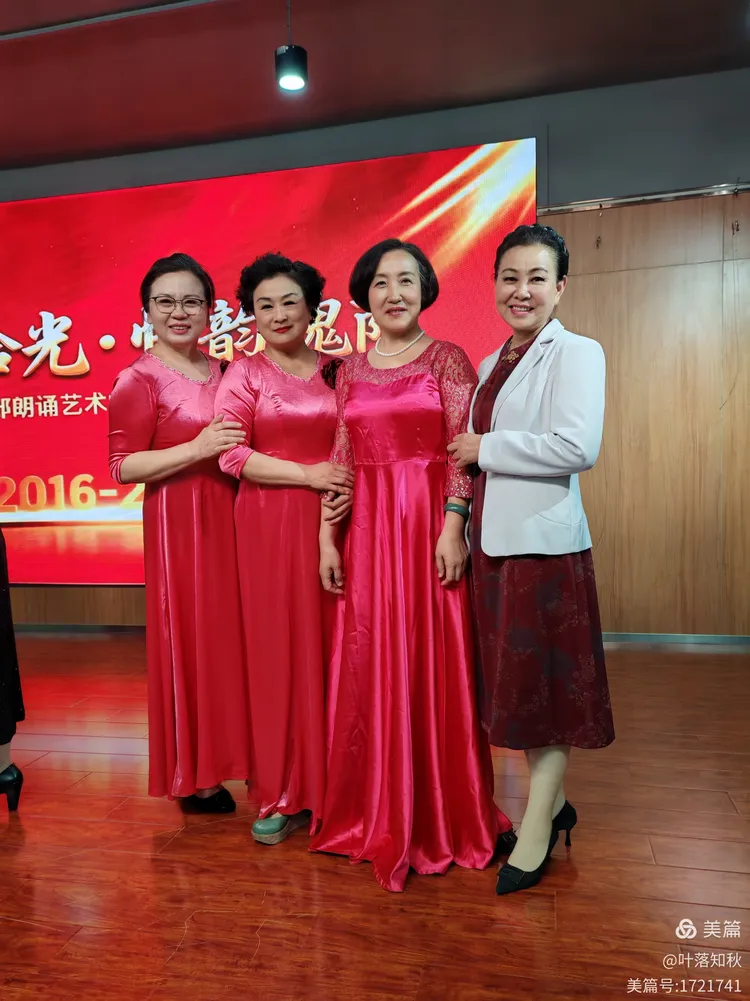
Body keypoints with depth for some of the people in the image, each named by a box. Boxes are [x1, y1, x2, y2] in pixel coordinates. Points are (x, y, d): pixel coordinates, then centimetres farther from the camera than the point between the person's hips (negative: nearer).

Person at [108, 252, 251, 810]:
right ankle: (196, 777, 17)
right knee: (190, 639, 1)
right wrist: (197, 449, -20)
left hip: (231, 517, 6)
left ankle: (229, 755, 26)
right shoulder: (138, 380, -6)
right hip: (178, 523, -6)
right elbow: (123, 466, -11)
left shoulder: (222, 372, 13)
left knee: (231, 633, 10)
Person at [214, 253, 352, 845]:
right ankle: (285, 794, 17)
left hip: (330, 522, 2)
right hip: (269, 524, -2)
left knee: (331, 646, 5)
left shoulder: (334, 371, 11)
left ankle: (333, 783, 21)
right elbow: (231, 454, -7)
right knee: (278, 650, 3)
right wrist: (307, 474, -14)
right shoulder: (244, 374, 3)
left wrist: (344, 493, -6)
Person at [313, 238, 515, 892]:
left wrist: (452, 527, -16)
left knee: (435, 666, 2)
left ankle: (443, 817, 21)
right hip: (367, 530, 4)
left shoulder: (447, 360, 1)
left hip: (430, 525, -4)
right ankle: (375, 814, 28)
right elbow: (341, 460, 10)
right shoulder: (351, 372, 13)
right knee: (368, 669, 9)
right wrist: (327, 537, 5)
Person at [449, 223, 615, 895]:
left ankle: (537, 829, 19)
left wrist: (485, 449, -12)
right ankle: (552, 802, 33)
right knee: (512, 682, 14)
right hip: (492, 539, 8)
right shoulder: (492, 364, 16)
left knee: (545, 684, 3)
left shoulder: (576, 353, -7)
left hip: (545, 541, -7)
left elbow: (578, 447, -20)